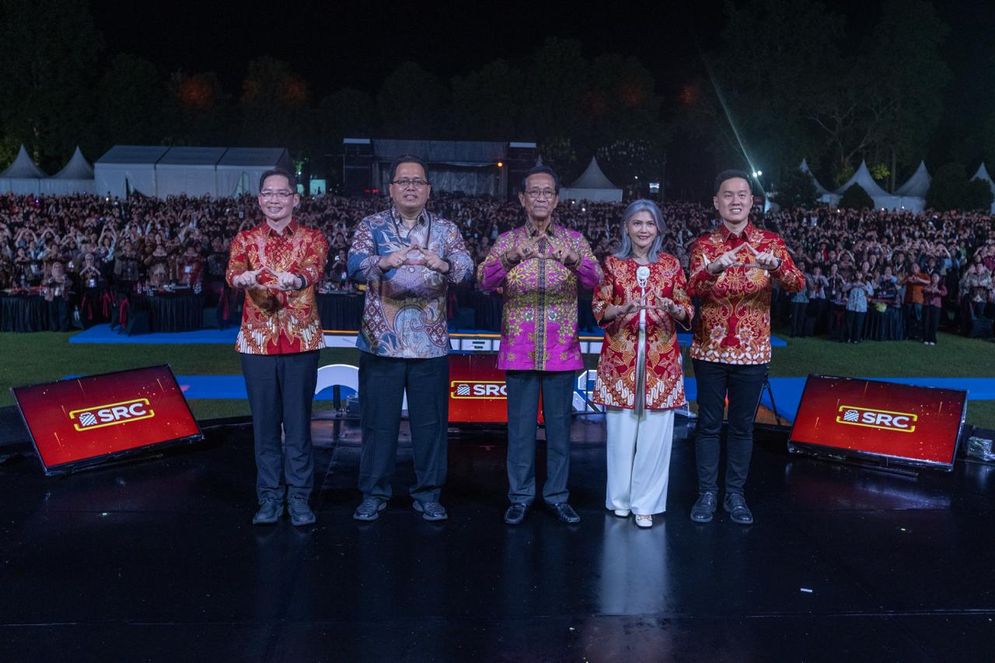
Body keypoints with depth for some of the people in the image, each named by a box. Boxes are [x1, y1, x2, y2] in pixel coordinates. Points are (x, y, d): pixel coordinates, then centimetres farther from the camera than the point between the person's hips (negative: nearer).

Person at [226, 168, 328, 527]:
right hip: (257, 340, 1)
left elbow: (314, 269, -18)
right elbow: (233, 272, -13)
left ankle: (299, 497, 15)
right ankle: (270, 497, 18)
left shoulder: (312, 238, 4)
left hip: (301, 340, -1)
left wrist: (296, 279, -42)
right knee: (264, 422, 7)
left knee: (298, 421, 4)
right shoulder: (244, 239, 7)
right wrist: (242, 278, -38)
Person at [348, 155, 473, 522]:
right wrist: (385, 261, -34)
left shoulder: (446, 229, 8)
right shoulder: (371, 226, 5)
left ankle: (428, 494, 21)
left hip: (431, 344, 1)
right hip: (381, 341, -1)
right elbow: (355, 264, -12)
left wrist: (442, 264, -30)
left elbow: (466, 267, -7)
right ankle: (374, 493, 21)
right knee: (378, 421, 7)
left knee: (431, 422, 7)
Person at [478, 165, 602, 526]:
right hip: (519, 348, 0)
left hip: (561, 349, 1)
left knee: (559, 423, 7)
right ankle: (520, 496, 17)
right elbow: (484, 281, -8)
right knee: (520, 424, 5)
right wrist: (507, 260, -26)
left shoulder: (573, 239, 6)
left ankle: (558, 495, 20)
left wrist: (574, 261, -27)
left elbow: (595, 279, -7)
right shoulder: (508, 240, 5)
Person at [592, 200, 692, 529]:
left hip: (661, 359, 1)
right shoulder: (613, 264, 5)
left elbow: (687, 312, 6)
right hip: (620, 357, 0)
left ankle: (646, 502, 12)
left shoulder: (671, 264, 8)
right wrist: (624, 309, -18)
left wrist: (672, 308, -16)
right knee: (621, 429, 3)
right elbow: (599, 309, 2)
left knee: (654, 431, 0)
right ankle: (620, 498, 19)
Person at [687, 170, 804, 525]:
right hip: (710, 348, 0)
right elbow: (693, 290, -14)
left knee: (743, 425, 9)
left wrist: (776, 266, -32)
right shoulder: (704, 244, 0)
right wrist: (713, 269, -35)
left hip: (752, 350, 1)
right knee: (709, 423, 6)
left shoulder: (770, 242, 1)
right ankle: (707, 493, 18)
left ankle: (735, 494, 22)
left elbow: (797, 284, -11)